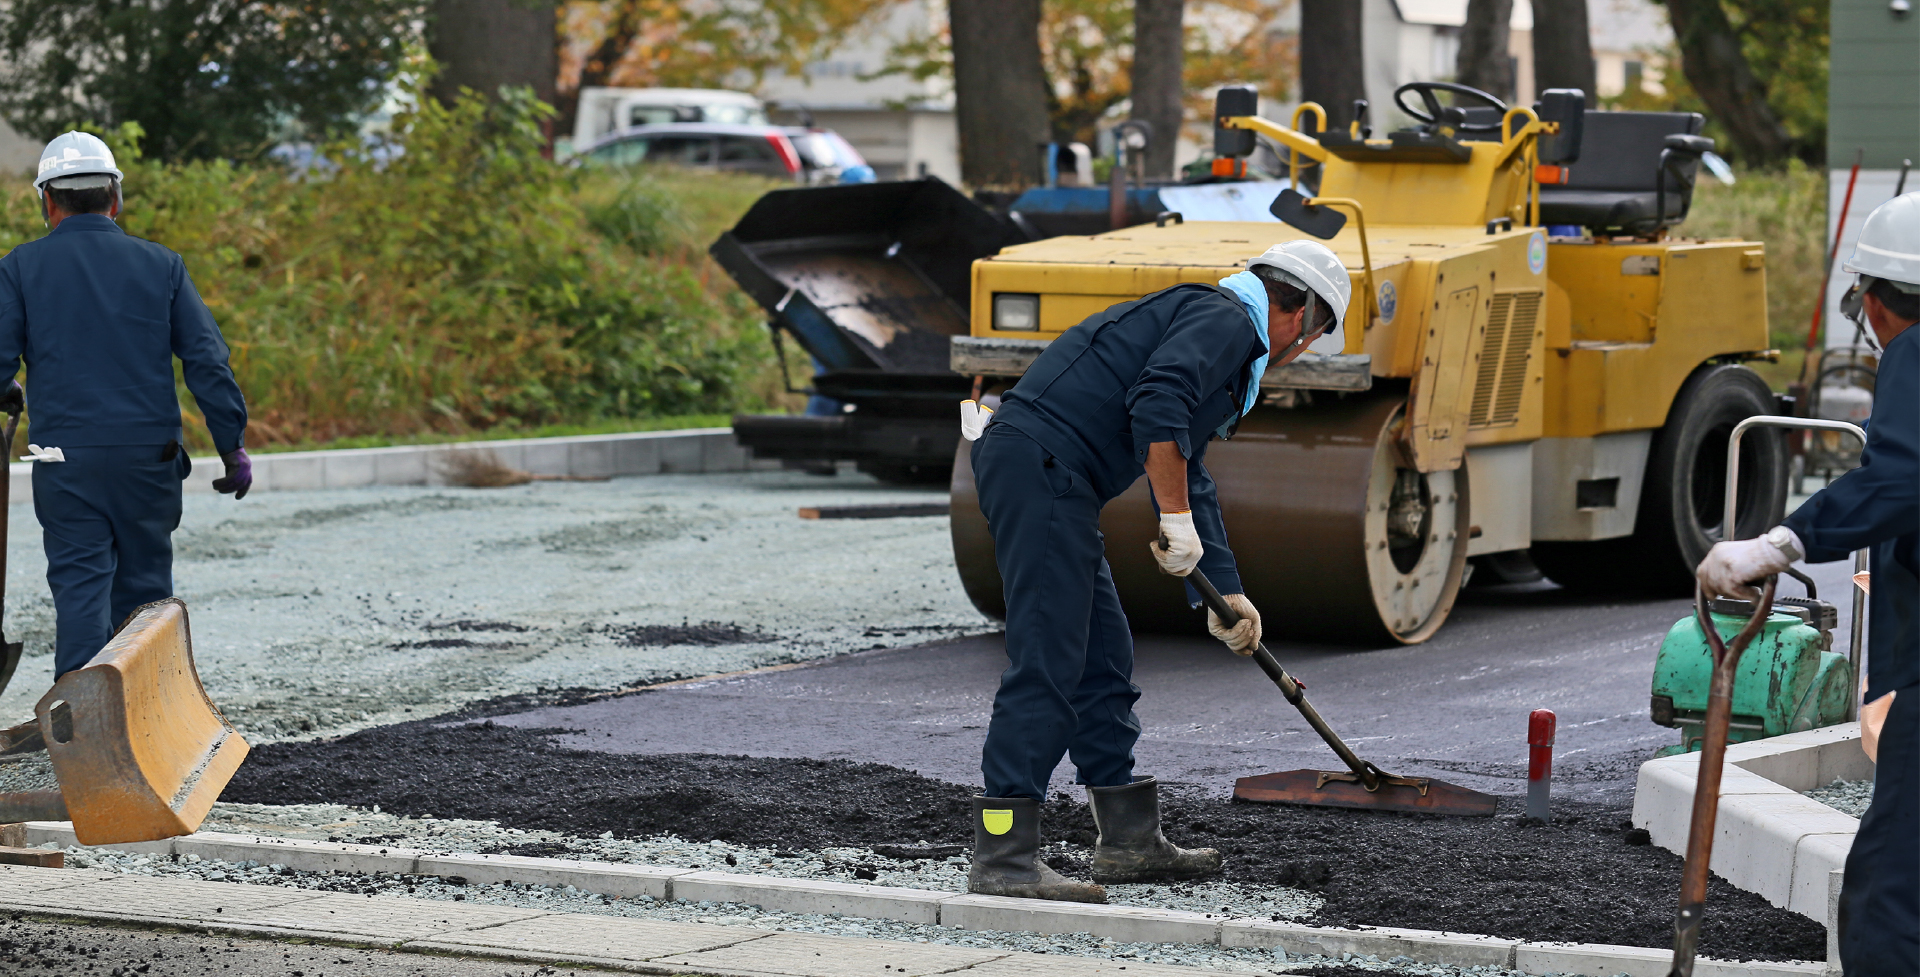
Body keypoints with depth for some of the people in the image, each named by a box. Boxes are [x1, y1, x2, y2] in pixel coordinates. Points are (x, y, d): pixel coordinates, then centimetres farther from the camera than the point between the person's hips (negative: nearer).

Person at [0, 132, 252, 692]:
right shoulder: (160, 265, 6)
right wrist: (233, 447, 6)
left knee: (79, 588, -1)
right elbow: (207, 362, 3)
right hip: (150, 454, 2)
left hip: (66, 459, -2)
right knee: (145, 588, 13)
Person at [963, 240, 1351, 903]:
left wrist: (1225, 594, 38)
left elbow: (1191, 477, 37)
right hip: (1041, 462, -11)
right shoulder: (1225, 319, -2)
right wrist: (1178, 519, -16)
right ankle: (1002, 858, -14)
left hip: (1036, 474, 11)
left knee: (1104, 657, 15)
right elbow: (1156, 408, -20)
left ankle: (1129, 841, 23)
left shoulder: (1217, 324, 30)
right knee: (1047, 663, -12)